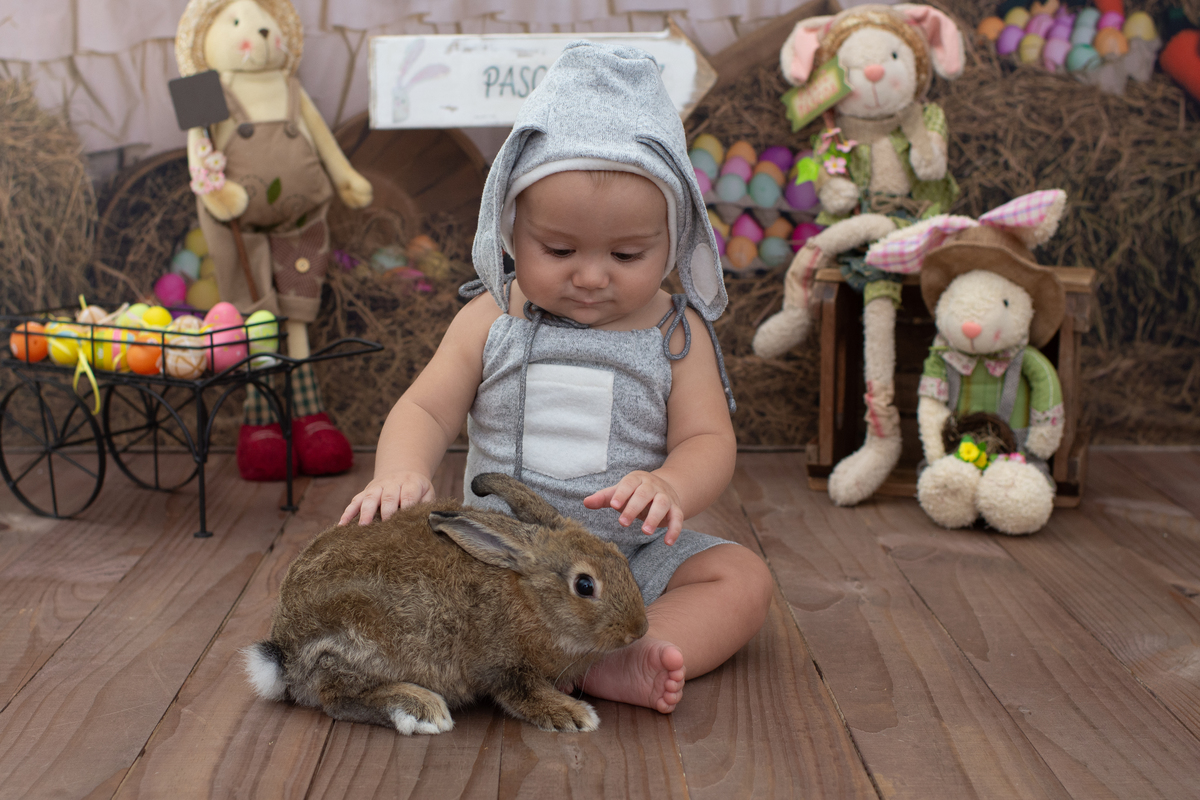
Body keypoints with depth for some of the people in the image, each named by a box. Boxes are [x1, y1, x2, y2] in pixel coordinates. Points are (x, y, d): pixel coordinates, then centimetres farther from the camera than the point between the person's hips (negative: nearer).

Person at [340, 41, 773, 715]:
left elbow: (709, 439, -7)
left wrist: (670, 488, -32)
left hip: (632, 556, 0)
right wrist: (401, 473, -26)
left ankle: (614, 664, -40)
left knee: (744, 579, -20)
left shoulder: (675, 332, -1)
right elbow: (426, 410, -1)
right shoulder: (492, 323, 0)